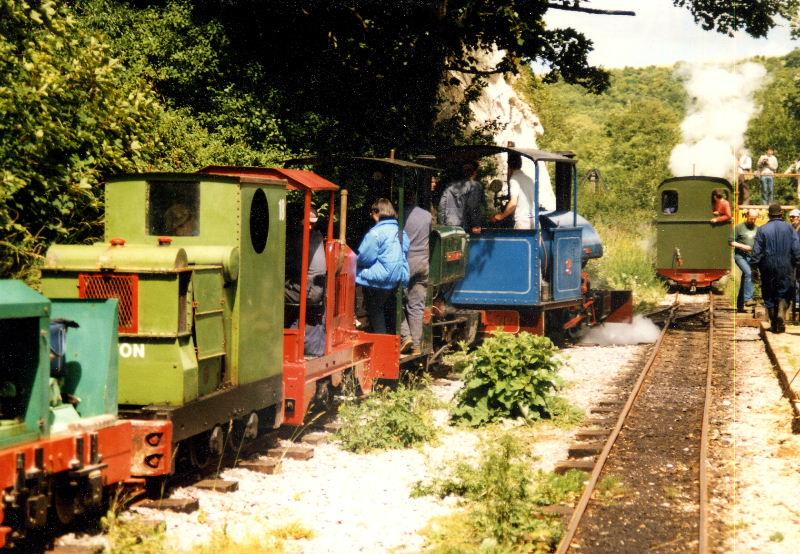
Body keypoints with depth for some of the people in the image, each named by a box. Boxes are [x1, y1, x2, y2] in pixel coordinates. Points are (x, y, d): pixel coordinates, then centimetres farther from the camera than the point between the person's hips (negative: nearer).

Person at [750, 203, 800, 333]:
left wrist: (754, 265, 2)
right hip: (786, 267, 0)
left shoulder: (762, 230, -3)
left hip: (768, 268, 0)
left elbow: (757, 251, -4)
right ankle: (781, 313, -17)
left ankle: (774, 323, 12)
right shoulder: (789, 228, -2)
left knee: (769, 295, 10)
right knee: (784, 293, 9)